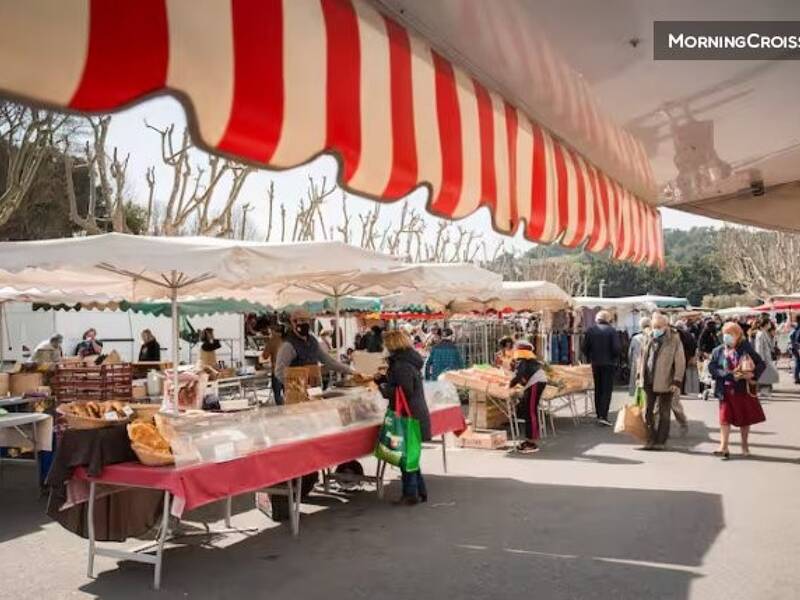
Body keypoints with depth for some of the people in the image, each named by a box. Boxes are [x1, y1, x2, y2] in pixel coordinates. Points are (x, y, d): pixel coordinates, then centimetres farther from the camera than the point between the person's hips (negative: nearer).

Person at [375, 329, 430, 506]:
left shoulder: (402, 365, -19)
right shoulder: (409, 361, 13)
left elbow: (405, 392, -23)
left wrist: (385, 389, -11)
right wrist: (383, 379, 9)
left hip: (409, 417, -10)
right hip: (417, 414, 10)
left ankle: (411, 494, 8)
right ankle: (420, 492, 25)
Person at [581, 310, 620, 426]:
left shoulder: (590, 330, -2)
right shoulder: (612, 330, -10)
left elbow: (585, 347, -1)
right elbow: (616, 348, -14)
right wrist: (615, 359, 4)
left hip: (595, 363, 3)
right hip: (609, 364, -3)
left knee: (598, 389, 15)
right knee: (607, 390, 0)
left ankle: (599, 414, 19)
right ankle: (603, 416, -9)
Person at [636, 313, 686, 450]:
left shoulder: (674, 340, -9)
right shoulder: (649, 338, 7)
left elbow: (680, 362, -9)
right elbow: (642, 357, 15)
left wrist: (677, 382, -13)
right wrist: (640, 376, 11)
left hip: (665, 382, -5)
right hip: (649, 381, 5)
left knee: (662, 413, 5)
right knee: (648, 411, 9)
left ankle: (661, 441, 15)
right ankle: (651, 440, 18)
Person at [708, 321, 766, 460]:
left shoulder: (746, 349, -4)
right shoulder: (718, 351, 0)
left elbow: (761, 364, -1)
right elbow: (711, 367, -6)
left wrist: (753, 375, -18)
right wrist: (728, 374, -18)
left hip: (743, 389, 0)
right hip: (726, 390, 0)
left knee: (745, 418, 12)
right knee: (724, 418, -6)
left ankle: (745, 445, 29)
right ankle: (724, 448, -7)